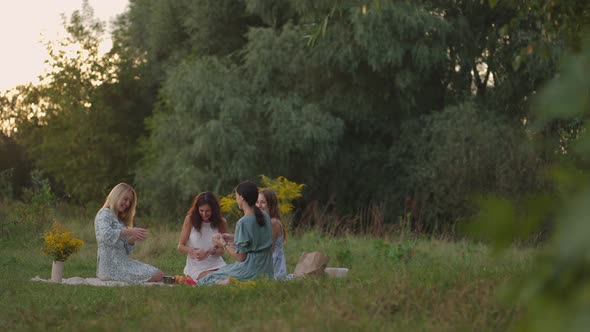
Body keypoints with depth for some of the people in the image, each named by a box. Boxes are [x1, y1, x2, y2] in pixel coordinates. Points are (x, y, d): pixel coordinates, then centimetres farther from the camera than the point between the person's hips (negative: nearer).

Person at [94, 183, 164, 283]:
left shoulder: (119, 219, 24)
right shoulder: (104, 214, -3)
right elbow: (105, 235, -25)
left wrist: (133, 239, -1)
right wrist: (129, 232, -25)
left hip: (122, 262, 9)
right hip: (111, 266, -9)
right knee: (157, 276, -15)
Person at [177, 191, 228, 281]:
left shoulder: (221, 223, 2)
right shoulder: (190, 220, -2)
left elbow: (221, 250, 2)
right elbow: (180, 247, -1)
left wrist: (212, 251, -22)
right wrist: (190, 250, -24)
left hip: (216, 264, 3)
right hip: (196, 267, -3)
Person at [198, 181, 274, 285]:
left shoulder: (243, 222, -18)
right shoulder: (265, 216, 5)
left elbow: (240, 257, -14)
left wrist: (224, 244, 1)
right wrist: (233, 238, 17)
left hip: (251, 271, -8)